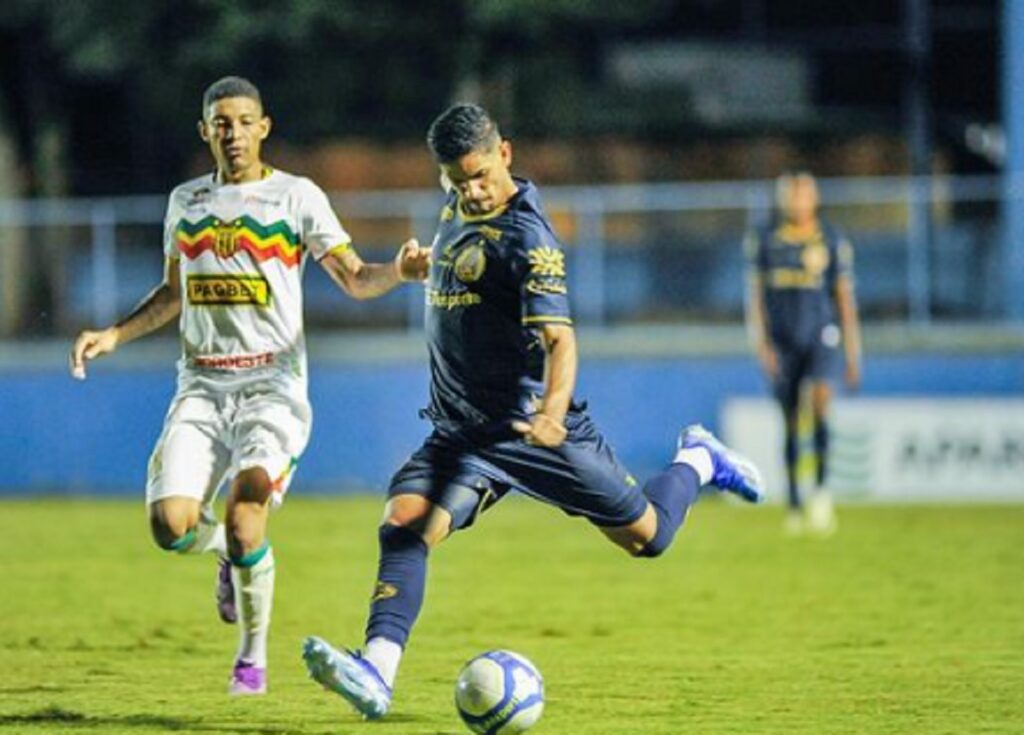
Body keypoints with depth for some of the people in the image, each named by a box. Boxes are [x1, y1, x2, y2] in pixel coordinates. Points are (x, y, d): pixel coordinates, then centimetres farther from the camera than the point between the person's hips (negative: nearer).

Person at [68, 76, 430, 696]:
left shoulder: (296, 196, 1)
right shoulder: (186, 202, 13)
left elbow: (355, 278, -3)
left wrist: (398, 271, -24)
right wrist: (114, 336, 13)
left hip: (272, 383, -4)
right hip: (201, 386, 4)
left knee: (245, 519, -20)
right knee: (172, 527, -13)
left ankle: (254, 656, 2)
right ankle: (231, 551, 24)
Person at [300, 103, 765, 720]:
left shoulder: (526, 238, -19)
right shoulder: (458, 210, 6)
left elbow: (558, 338, -29)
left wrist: (551, 413, -44)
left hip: (529, 425, -6)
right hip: (461, 432, 6)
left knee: (646, 536, 4)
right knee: (403, 524, -20)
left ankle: (697, 462, 36)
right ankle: (377, 672, -33)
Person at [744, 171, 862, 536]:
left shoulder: (832, 241, 3)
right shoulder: (764, 239, 4)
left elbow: (845, 297, 6)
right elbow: (755, 294, 5)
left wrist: (853, 355, 5)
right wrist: (760, 342, -6)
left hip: (820, 335, -1)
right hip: (781, 341, 1)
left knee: (820, 400, -24)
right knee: (790, 424, 5)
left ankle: (821, 488, -16)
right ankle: (795, 504, 14)